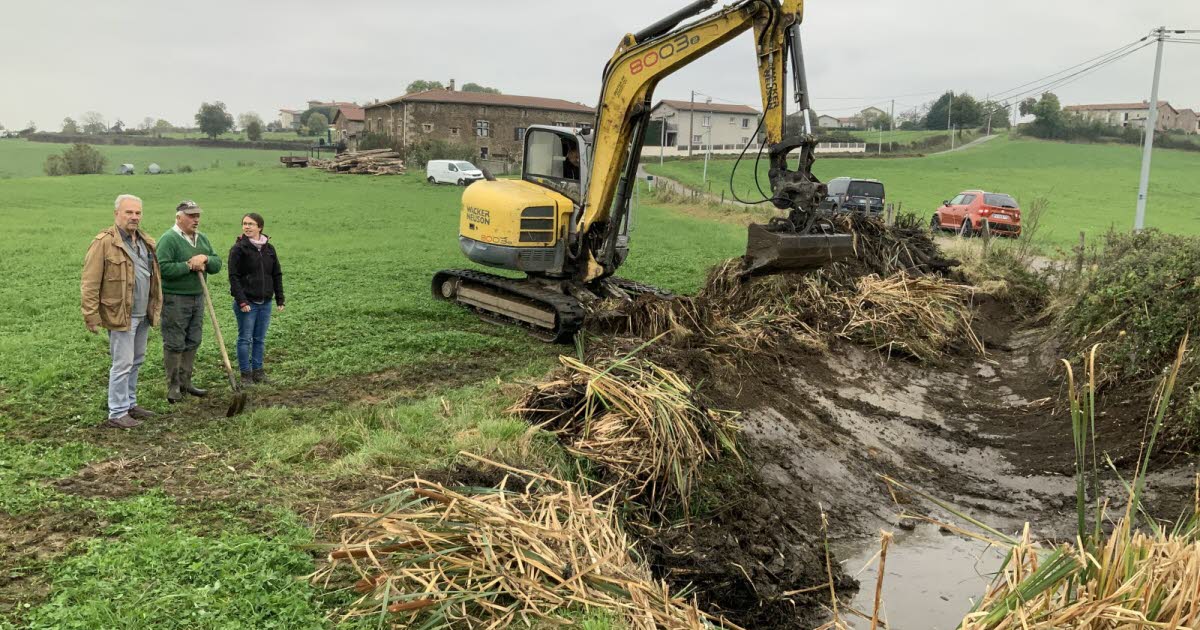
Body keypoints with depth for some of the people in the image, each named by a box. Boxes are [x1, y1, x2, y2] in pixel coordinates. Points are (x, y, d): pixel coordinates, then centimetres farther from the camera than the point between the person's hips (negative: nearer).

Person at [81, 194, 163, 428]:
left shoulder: (147, 242, 11)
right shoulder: (104, 243, -13)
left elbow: (155, 276, 20)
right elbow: (90, 283, -13)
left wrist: (156, 307, 17)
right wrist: (91, 316, -15)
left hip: (143, 314, 8)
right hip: (120, 315, -8)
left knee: (136, 361, 16)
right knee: (122, 363, -4)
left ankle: (130, 404, 29)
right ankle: (117, 414, 4)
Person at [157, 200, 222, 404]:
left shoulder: (202, 238, 12)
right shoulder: (169, 239, -12)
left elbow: (217, 264, 9)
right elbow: (163, 268, -22)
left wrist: (205, 259, -11)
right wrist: (189, 266, -18)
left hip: (197, 297, 8)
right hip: (175, 300, -7)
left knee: (192, 343, 13)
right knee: (174, 344, -1)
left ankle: (185, 382, 23)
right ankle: (173, 386, 8)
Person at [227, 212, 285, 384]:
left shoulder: (269, 248, 7)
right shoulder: (238, 249, -7)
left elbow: (277, 275, 12)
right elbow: (234, 277, -10)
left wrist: (280, 299, 8)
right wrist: (241, 301, -17)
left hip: (265, 302, 4)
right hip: (247, 302, -4)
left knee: (260, 339, 11)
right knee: (245, 339, 2)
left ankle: (258, 371, 20)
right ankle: (245, 374, 10)